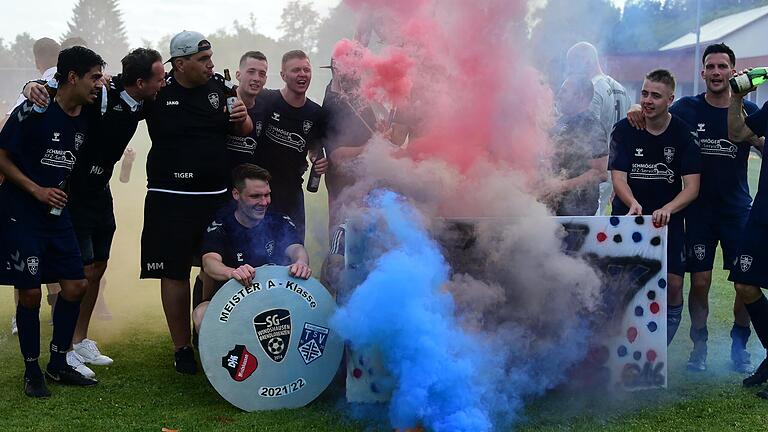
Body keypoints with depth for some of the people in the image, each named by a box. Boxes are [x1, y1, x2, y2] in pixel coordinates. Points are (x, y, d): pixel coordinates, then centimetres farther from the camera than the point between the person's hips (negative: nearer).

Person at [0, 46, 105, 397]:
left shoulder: (85, 119, 3)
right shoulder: (34, 111, -15)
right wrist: (37, 190, -17)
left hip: (57, 212, 6)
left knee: (76, 286, 2)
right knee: (30, 292, -4)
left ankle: (58, 365, 16)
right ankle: (31, 371, 11)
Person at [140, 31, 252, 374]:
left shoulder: (219, 86, 6)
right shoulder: (157, 93, -4)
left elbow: (244, 131, 12)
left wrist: (242, 118, -10)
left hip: (217, 196, 3)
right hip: (171, 200, -3)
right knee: (175, 273, 1)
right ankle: (182, 348, 12)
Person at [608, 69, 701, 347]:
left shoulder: (682, 133, -5)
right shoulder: (624, 130, -5)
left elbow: (691, 186, -9)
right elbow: (618, 178, -10)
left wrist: (667, 210, -28)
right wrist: (633, 204, -31)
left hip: (667, 218, 0)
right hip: (628, 216, 0)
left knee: (673, 285, -7)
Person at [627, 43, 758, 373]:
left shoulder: (747, 111, 2)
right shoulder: (688, 108, 1)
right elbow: (656, 121, 1)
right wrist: (638, 111, -22)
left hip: (738, 209, 1)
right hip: (700, 210, 0)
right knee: (700, 282, -2)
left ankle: (739, 348, 16)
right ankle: (699, 346, 17)